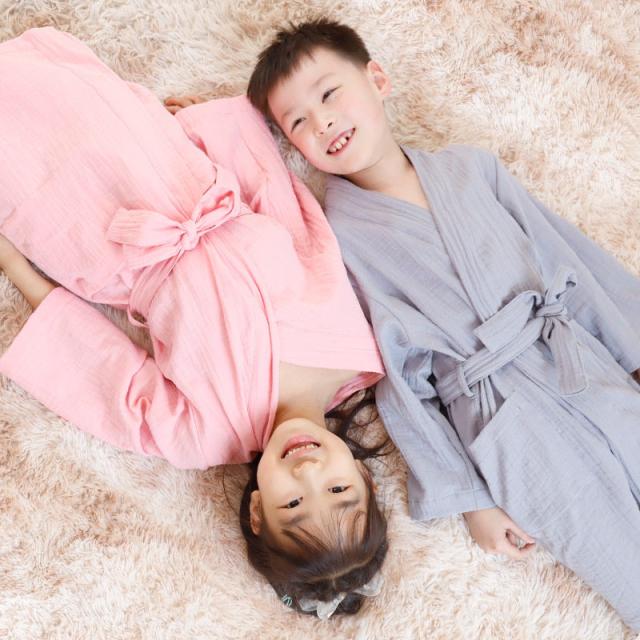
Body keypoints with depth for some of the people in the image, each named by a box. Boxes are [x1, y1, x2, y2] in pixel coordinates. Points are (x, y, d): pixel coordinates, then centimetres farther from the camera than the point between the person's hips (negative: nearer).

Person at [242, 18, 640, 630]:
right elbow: (395, 379, -5)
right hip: (506, 416, -4)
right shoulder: (338, 233, -3)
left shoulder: (469, 166, 9)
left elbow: (572, 257, 13)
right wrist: (468, 497, -6)